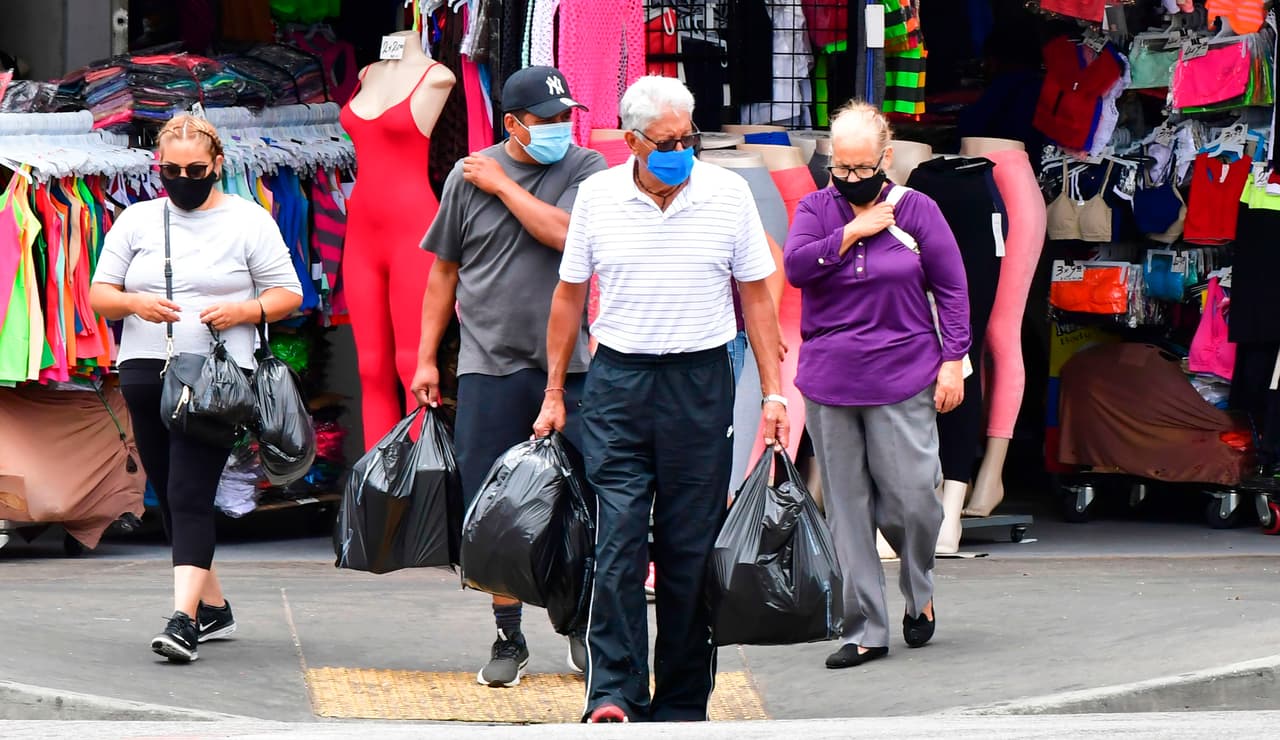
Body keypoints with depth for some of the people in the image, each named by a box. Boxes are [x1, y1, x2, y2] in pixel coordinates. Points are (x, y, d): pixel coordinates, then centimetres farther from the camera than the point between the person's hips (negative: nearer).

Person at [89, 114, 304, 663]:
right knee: (168, 496, 10)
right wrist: (134, 303, -10)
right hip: (145, 371, 5)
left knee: (190, 494, -17)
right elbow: (99, 293, 12)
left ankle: (184, 618, -25)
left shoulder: (249, 221, 4)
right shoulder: (137, 221, 12)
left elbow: (288, 294, 5)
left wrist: (243, 310, -14)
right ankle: (214, 606, 24)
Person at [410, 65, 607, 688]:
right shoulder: (468, 176, 4)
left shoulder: (586, 169, 2)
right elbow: (443, 272, 11)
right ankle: (508, 639, 11)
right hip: (489, 365, 0)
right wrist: (425, 359, 9)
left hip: (568, 366, 0)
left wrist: (503, 186, -9)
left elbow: (568, 235, -17)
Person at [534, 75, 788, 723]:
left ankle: (681, 706, 9)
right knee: (617, 543, -10)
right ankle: (614, 695, -11)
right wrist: (554, 394, 10)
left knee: (691, 553, 2)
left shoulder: (727, 194, 1)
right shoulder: (597, 196, 3)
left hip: (701, 384, 0)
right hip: (618, 380, 0)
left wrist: (773, 392, 2)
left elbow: (755, 297, 7)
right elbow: (569, 295, 12)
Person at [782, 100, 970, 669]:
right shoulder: (817, 208, 8)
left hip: (902, 383, -2)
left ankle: (919, 592, 22)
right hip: (829, 383, 2)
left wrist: (953, 361, -1)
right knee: (846, 510, 2)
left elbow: (952, 289, 5)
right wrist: (853, 232, -10)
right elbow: (795, 266, -8)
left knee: (911, 498, -7)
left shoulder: (917, 210, 3)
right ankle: (864, 630, 8)